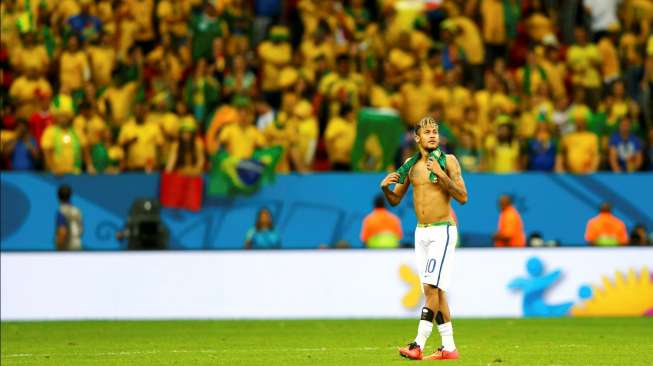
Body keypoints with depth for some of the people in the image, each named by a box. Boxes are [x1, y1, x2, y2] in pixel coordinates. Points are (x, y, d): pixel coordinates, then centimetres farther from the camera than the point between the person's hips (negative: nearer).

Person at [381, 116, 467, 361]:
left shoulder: (448, 161, -5)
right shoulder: (410, 164, 10)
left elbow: (463, 197, -12)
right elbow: (395, 200, 15)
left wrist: (442, 175, -23)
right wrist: (385, 188, -6)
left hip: (442, 231, -6)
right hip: (421, 232, 6)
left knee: (431, 287, -15)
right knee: (435, 290, 7)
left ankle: (418, 345, -20)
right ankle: (448, 347, 11)